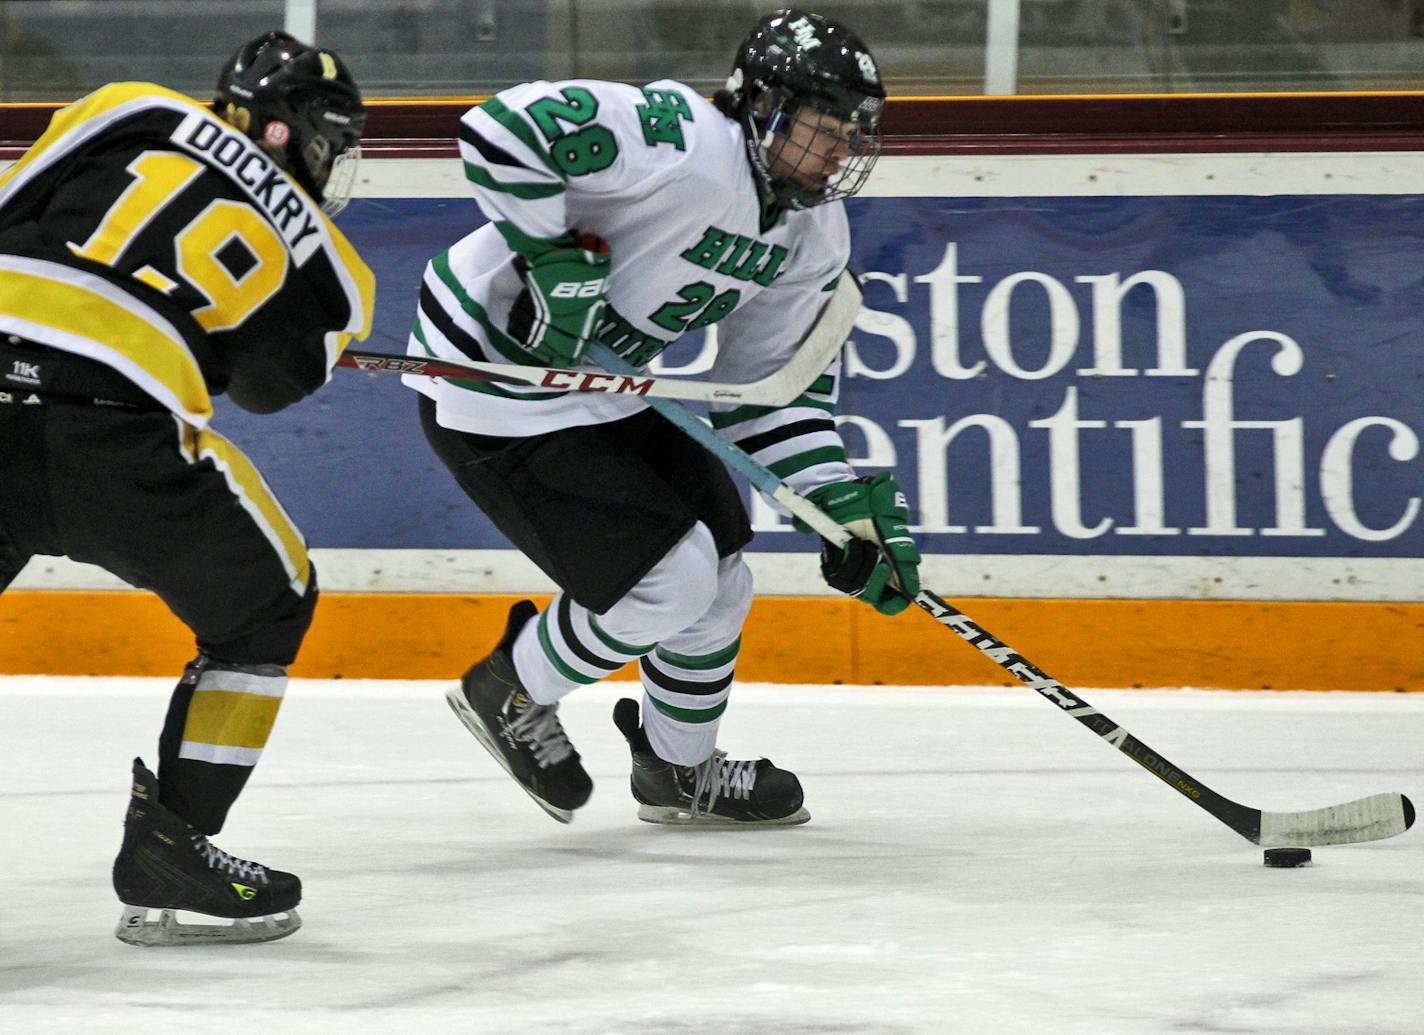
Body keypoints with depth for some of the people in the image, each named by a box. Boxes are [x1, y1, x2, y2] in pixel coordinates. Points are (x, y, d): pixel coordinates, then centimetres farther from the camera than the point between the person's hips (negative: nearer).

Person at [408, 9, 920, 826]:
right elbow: (505, 128, -35)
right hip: (495, 384, -9)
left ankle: (680, 771, 35)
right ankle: (513, 696, 14)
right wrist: (556, 257, -31)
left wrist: (845, 505, -3)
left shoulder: (815, 236, 1)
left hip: (607, 388, 9)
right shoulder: (685, 143, -28)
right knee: (670, 581, -11)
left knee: (719, 566, 13)